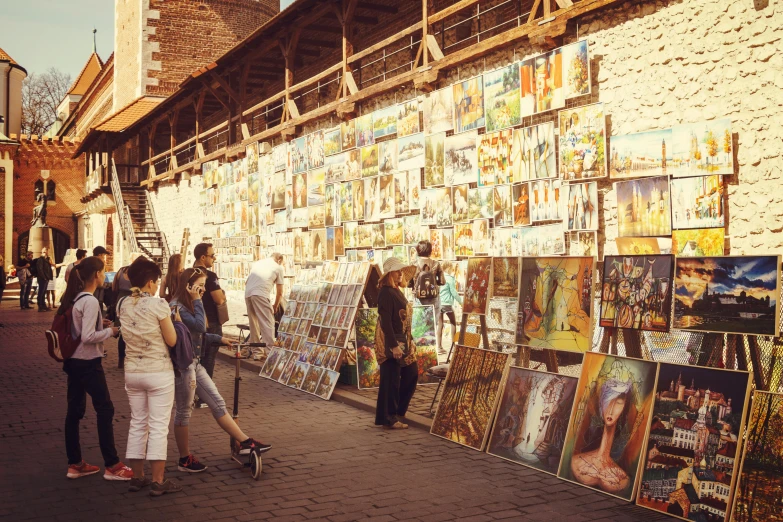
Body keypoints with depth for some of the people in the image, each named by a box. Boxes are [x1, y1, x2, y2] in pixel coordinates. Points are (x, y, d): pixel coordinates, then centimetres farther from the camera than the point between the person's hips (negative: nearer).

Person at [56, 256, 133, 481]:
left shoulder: (73, 298, 8)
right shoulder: (90, 302, -19)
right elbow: (87, 337, -24)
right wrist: (110, 330, -11)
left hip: (73, 361, 9)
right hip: (88, 364, -9)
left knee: (74, 411, 13)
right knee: (105, 410, 0)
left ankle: (75, 464, 21)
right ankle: (111, 466, 5)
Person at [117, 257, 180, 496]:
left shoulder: (123, 305, 3)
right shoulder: (158, 304, -15)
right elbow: (172, 340, -10)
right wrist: (171, 319, 6)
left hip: (132, 372, 6)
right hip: (158, 372, -6)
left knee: (137, 424, 15)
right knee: (158, 427, 1)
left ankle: (137, 477, 23)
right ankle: (158, 482, 5)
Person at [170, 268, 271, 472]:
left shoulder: (188, 306, 13)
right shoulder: (176, 307, -18)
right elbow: (200, 326, -26)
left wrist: (219, 339, 20)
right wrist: (197, 301, -19)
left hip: (194, 363, 10)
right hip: (183, 366, -10)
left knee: (218, 403, 9)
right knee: (184, 411, 4)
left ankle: (245, 442, 12)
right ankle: (185, 460, 18)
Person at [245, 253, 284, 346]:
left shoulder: (257, 263, 29)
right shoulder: (278, 267, 14)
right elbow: (279, 292, 15)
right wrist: (275, 306, 31)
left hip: (247, 293, 6)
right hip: (260, 294, -6)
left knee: (254, 321, 19)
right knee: (268, 322, -4)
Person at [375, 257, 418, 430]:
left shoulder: (397, 291, 12)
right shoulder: (386, 293, -16)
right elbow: (385, 321, -21)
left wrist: (409, 341, 17)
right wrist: (394, 345, -23)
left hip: (402, 340, 10)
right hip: (390, 341, -10)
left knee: (411, 373, 14)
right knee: (391, 380, -2)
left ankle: (398, 410, 28)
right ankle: (388, 419, 8)